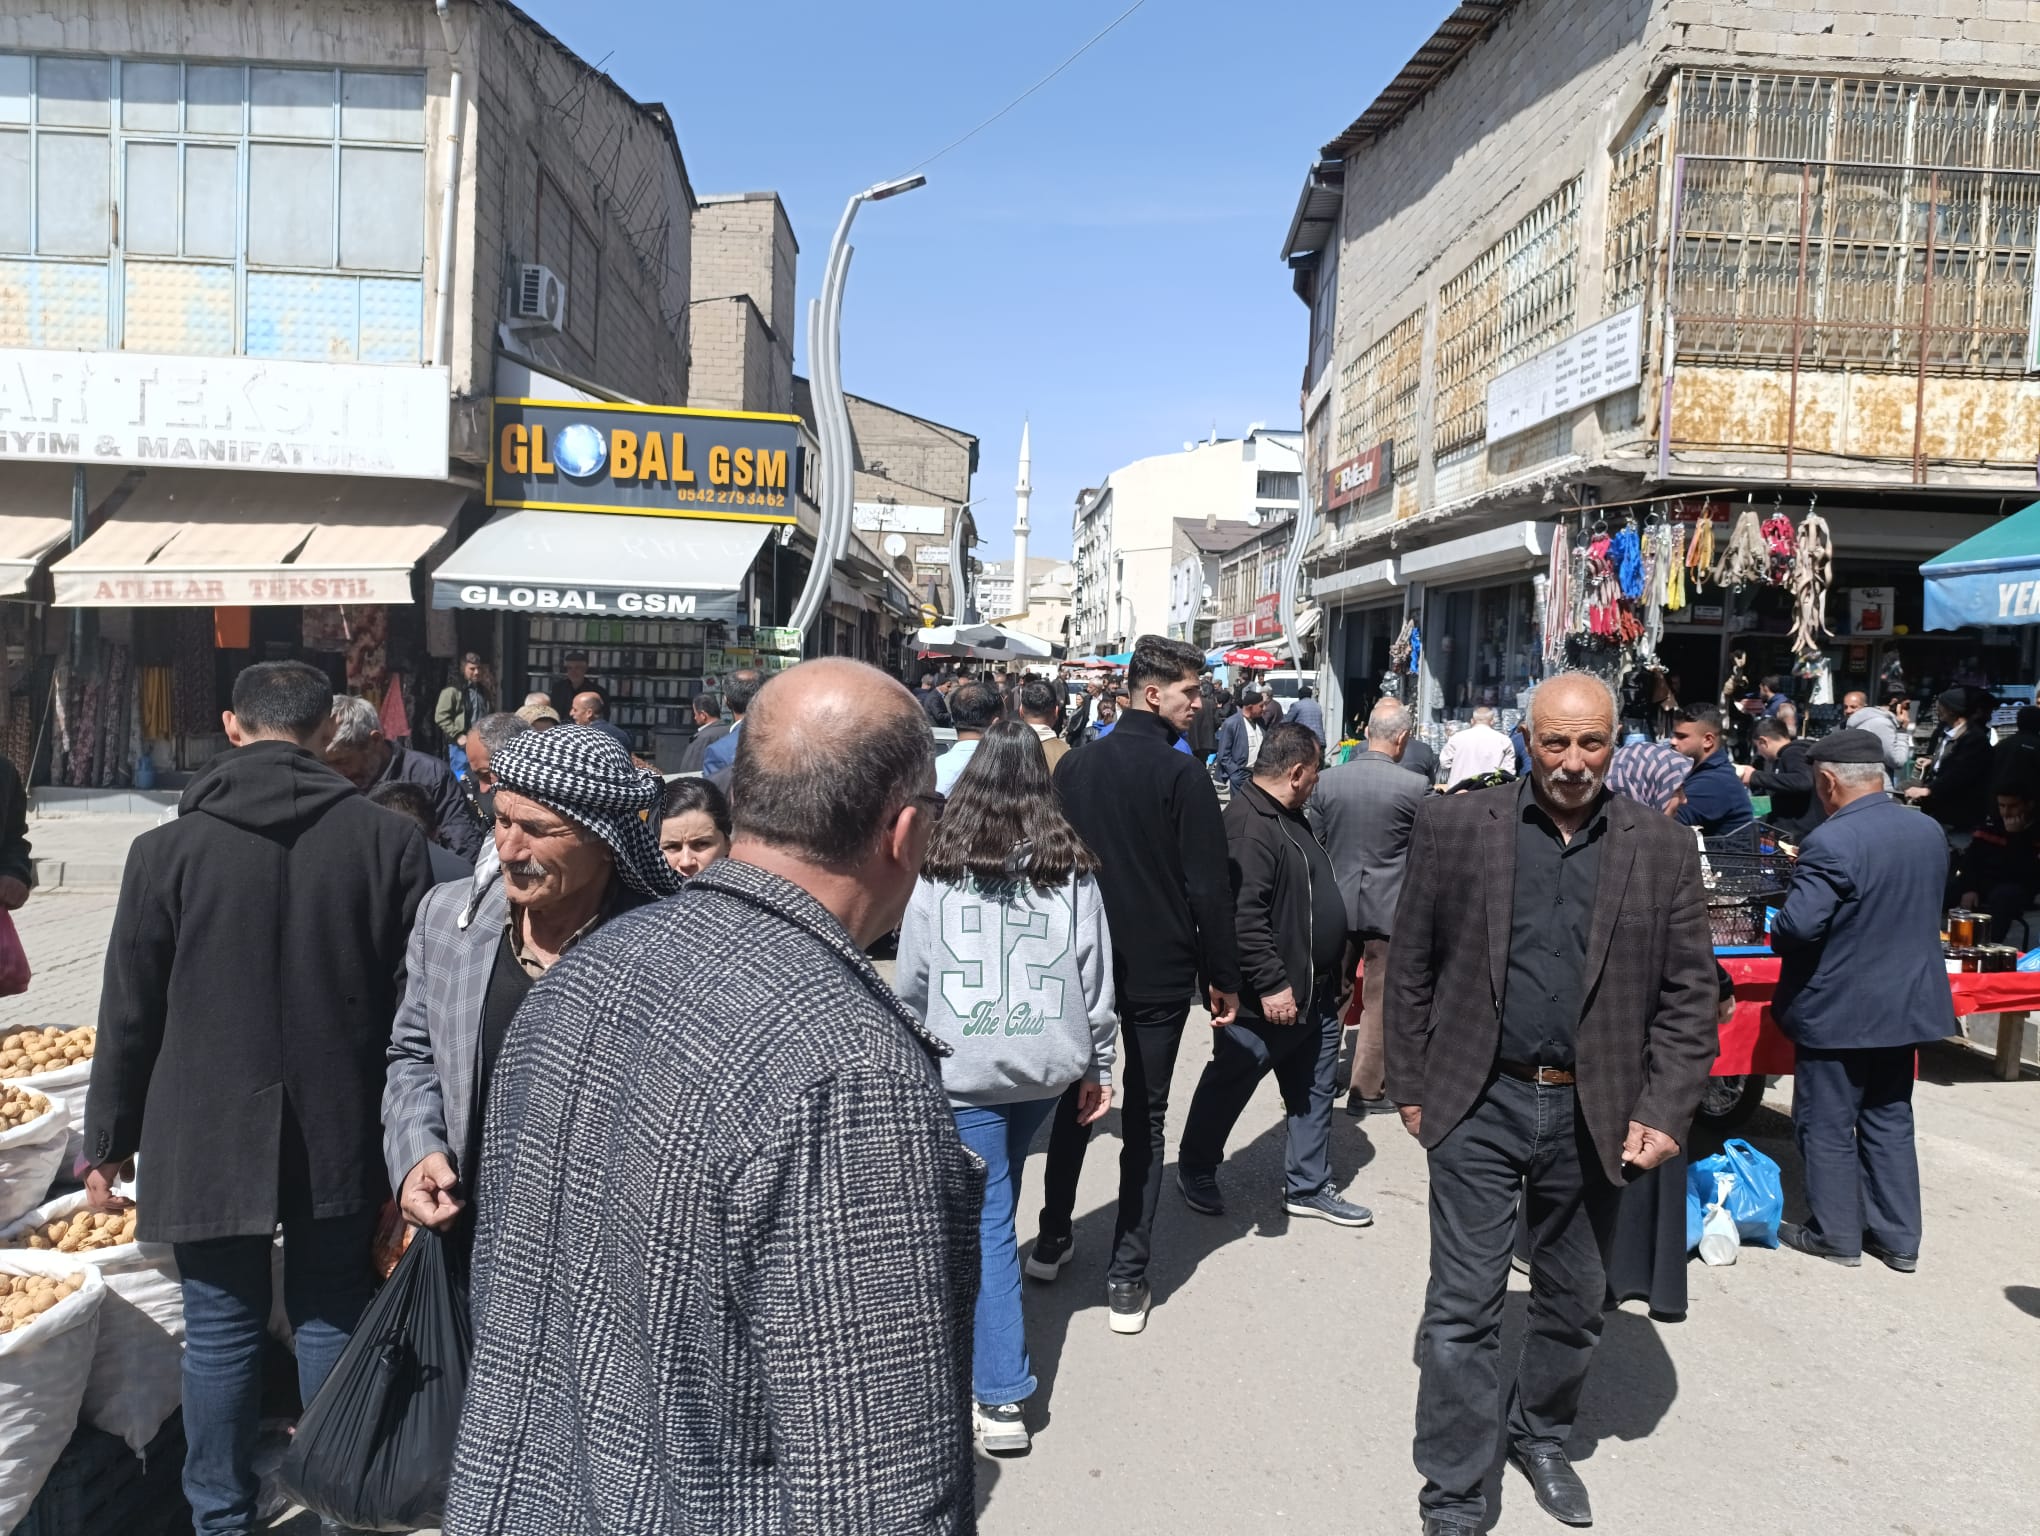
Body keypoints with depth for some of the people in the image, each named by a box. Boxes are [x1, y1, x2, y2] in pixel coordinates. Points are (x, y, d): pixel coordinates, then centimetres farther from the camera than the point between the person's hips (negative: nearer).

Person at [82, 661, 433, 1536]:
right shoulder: (388, 840, -7)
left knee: (221, 1330, 11)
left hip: (208, 1138, -1)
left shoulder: (167, 849, -8)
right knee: (331, 1317, 13)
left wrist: (108, 1141, 10)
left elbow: (130, 1013, -2)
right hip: (340, 1136, 1)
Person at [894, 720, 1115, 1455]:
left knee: (987, 1219, 1)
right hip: (1047, 1062, 3)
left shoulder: (940, 871, -7)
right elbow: (1096, 975, 1)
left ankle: (1001, 1396, -1)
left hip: (965, 1069, -3)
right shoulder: (1072, 870, -2)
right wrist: (1098, 1063, 10)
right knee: (993, 1202, 22)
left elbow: (911, 981, 0)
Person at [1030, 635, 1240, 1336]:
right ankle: (1127, 1278, 8)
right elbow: (1209, 888, -13)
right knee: (1144, 1120, 5)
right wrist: (1222, 977, -5)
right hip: (1160, 972, -4)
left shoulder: (1075, 765, 2)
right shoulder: (1182, 774, -13)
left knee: (1073, 1102, 20)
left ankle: (1052, 1241, 29)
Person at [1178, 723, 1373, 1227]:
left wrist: (1330, 977, 23)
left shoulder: (1287, 816, 12)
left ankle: (1310, 1185, 29)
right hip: (1267, 998, -10)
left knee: (1312, 1091, 16)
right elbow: (1243, 916, -29)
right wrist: (1270, 985, -26)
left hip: (1314, 991, 10)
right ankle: (1195, 1170, 28)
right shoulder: (1250, 825, -23)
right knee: (1229, 1084, 9)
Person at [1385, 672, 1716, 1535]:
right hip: (1480, 1105, -2)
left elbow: (1690, 993, 2)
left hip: (1593, 1114, 2)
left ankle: (1542, 1437, 43)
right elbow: (1411, 968, 0)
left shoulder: (1662, 849, 0)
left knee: (1573, 1300, 18)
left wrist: (1665, 1112, -6)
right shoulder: (1455, 826, -4)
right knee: (1464, 1306, 1)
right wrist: (1410, 1088, 0)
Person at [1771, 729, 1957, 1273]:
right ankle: (1899, 1238, 25)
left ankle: (1836, 1234, 19)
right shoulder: (1929, 832, 2)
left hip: (1838, 1011, -7)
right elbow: (1925, 912, 14)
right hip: (1906, 1004, 8)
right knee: (1890, 1121, 18)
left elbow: (1797, 926, -27)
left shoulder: (1831, 842, -24)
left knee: (1827, 1126, 8)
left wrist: (1776, 933, -7)